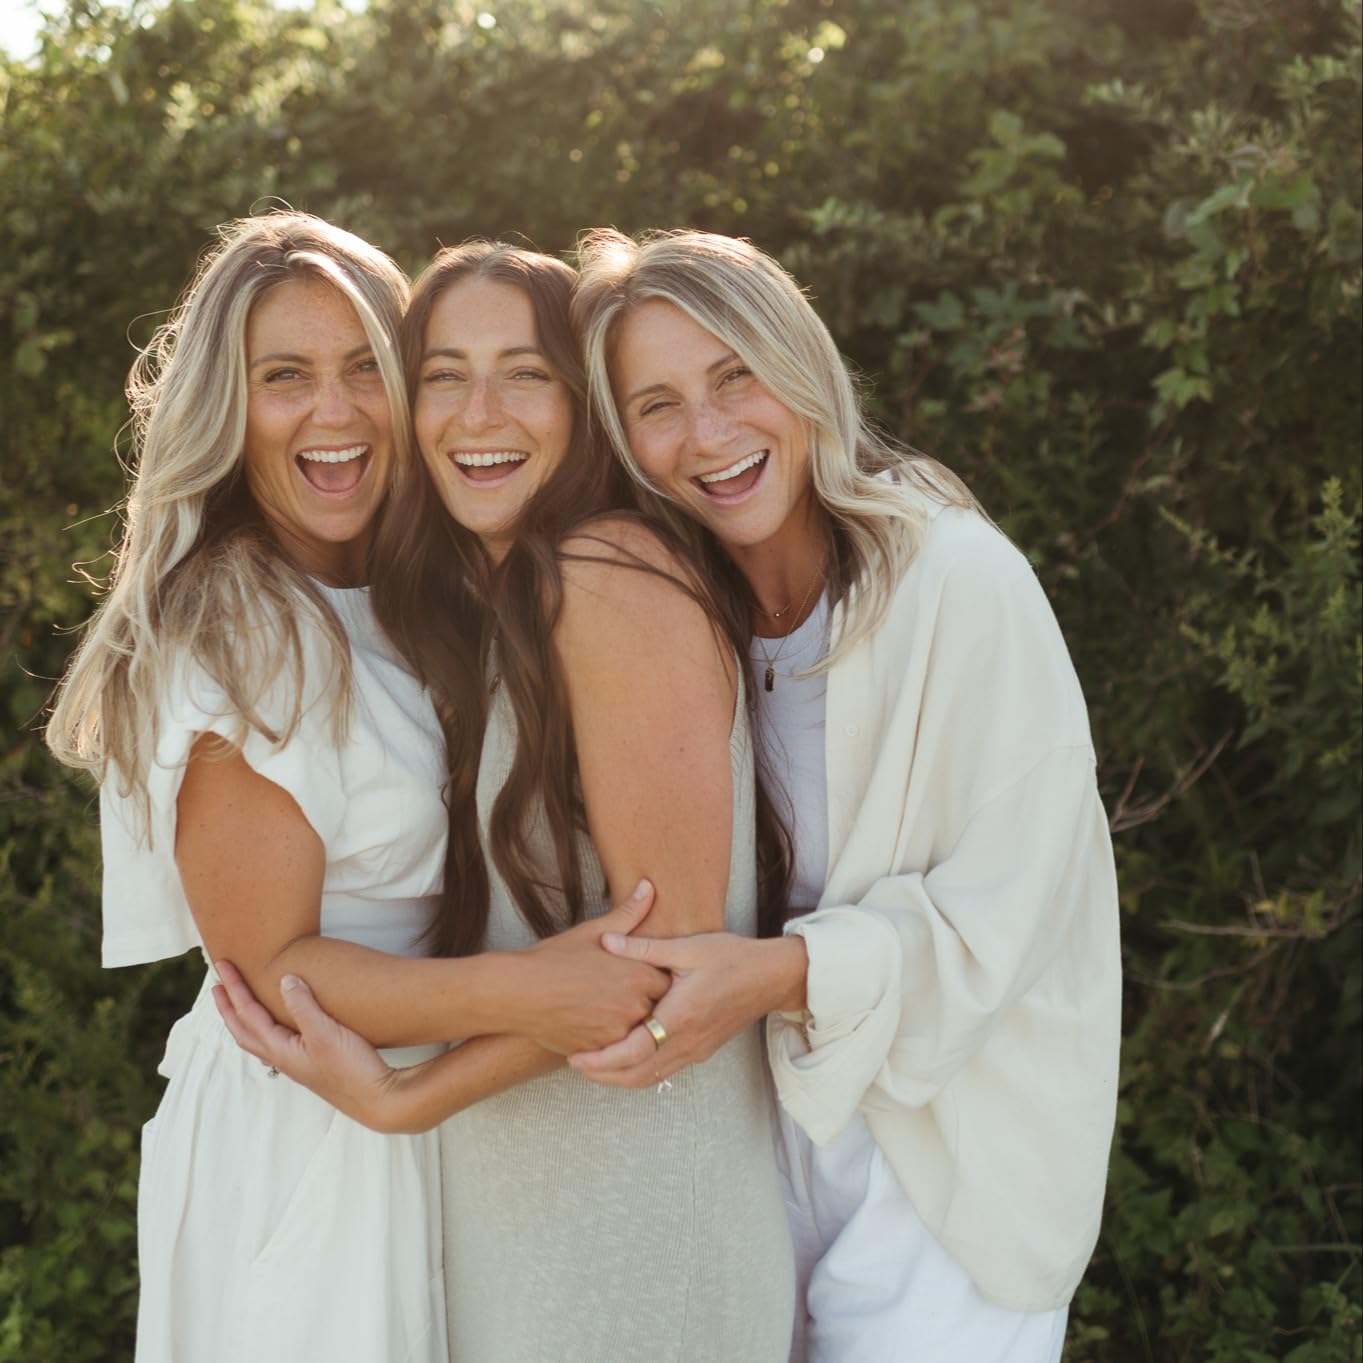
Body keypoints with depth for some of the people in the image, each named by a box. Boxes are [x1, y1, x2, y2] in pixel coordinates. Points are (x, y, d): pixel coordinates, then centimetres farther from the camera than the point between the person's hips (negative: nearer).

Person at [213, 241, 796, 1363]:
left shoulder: (608, 580, -19)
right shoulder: (496, 601, 8)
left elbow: (670, 933, -21)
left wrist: (407, 1097, -19)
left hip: (634, 1173, -8)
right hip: (520, 1167, 8)